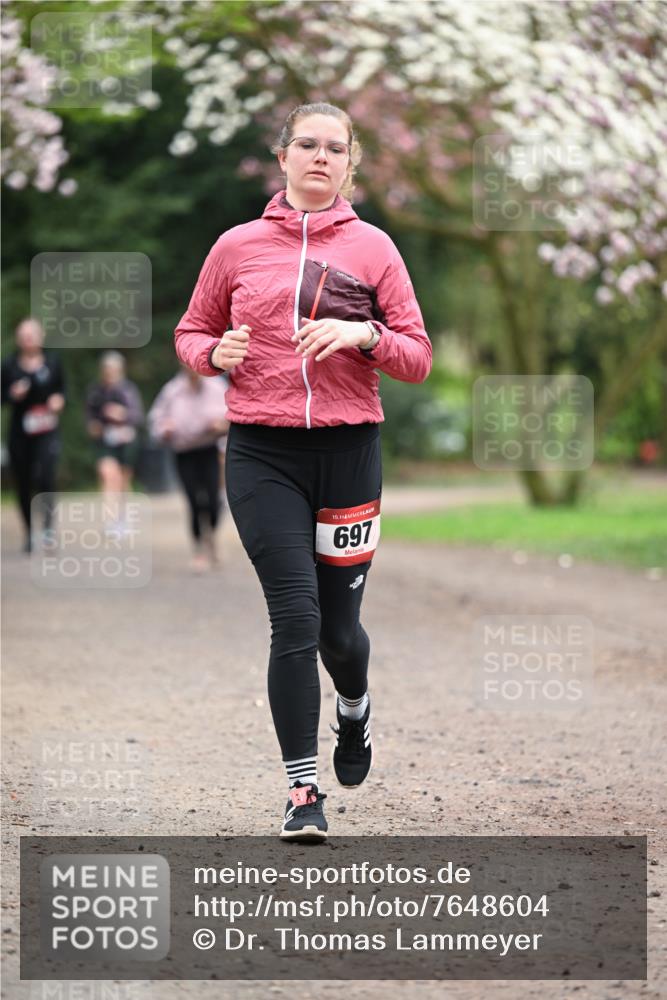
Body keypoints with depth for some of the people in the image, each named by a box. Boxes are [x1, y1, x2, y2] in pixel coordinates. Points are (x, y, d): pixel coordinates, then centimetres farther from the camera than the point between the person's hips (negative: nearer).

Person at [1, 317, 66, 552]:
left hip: (46, 430, -1)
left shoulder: (52, 361, 2)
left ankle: (47, 526, -18)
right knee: (23, 485, 6)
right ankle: (29, 533, 20)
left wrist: (58, 399, -8)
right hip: (19, 432, 1)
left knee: (45, 475, -22)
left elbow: (61, 387, 13)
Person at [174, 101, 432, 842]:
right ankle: (303, 790, -5)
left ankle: (354, 708, 43)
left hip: (349, 450, 1)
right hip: (262, 454, -1)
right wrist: (217, 352, -6)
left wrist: (365, 335, -15)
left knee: (338, 626, 7)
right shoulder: (237, 247, 6)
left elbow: (418, 360, 4)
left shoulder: (372, 247, 5)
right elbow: (190, 334, 17)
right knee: (295, 617, -11)